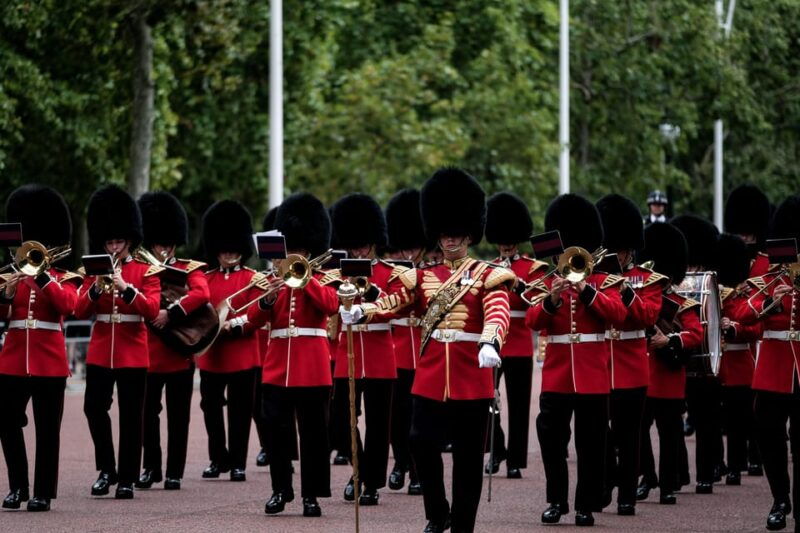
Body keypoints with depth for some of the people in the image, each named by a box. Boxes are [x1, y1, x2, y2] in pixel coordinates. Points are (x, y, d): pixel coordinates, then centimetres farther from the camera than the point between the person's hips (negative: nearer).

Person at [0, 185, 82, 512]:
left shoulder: (63, 278, 4)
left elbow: (67, 305, -17)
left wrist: (41, 275, -22)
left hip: (49, 362, -3)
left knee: (47, 430, -1)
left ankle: (43, 493, 2)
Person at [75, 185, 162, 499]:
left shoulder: (145, 271, 2)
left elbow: (151, 310, -11)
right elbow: (80, 311, 1)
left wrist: (125, 287, -23)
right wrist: (97, 288, -17)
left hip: (133, 353, -2)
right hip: (100, 352, 2)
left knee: (131, 416, 0)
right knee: (94, 407, -8)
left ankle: (127, 479, 5)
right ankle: (106, 470, 7)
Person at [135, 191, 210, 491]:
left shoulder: (189, 269, 2)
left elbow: (201, 294, -18)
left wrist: (171, 313, -27)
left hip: (180, 352, -2)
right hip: (148, 351, 2)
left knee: (177, 415, 2)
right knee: (148, 412, 6)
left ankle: (174, 472, 7)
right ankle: (151, 467, 18)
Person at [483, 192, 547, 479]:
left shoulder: (533, 268, 3)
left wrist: (521, 286, -24)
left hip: (519, 344, -2)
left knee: (517, 404, 0)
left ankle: (515, 461, 5)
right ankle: (496, 448, 14)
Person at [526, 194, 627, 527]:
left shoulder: (603, 282, 5)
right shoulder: (549, 283, 9)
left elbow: (617, 315, -12)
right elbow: (533, 321, -3)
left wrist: (585, 290, -21)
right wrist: (551, 301, -22)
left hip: (592, 375, -1)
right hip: (556, 374, 2)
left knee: (591, 443, 1)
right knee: (551, 438, -1)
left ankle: (586, 505, 7)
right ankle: (556, 500, 10)